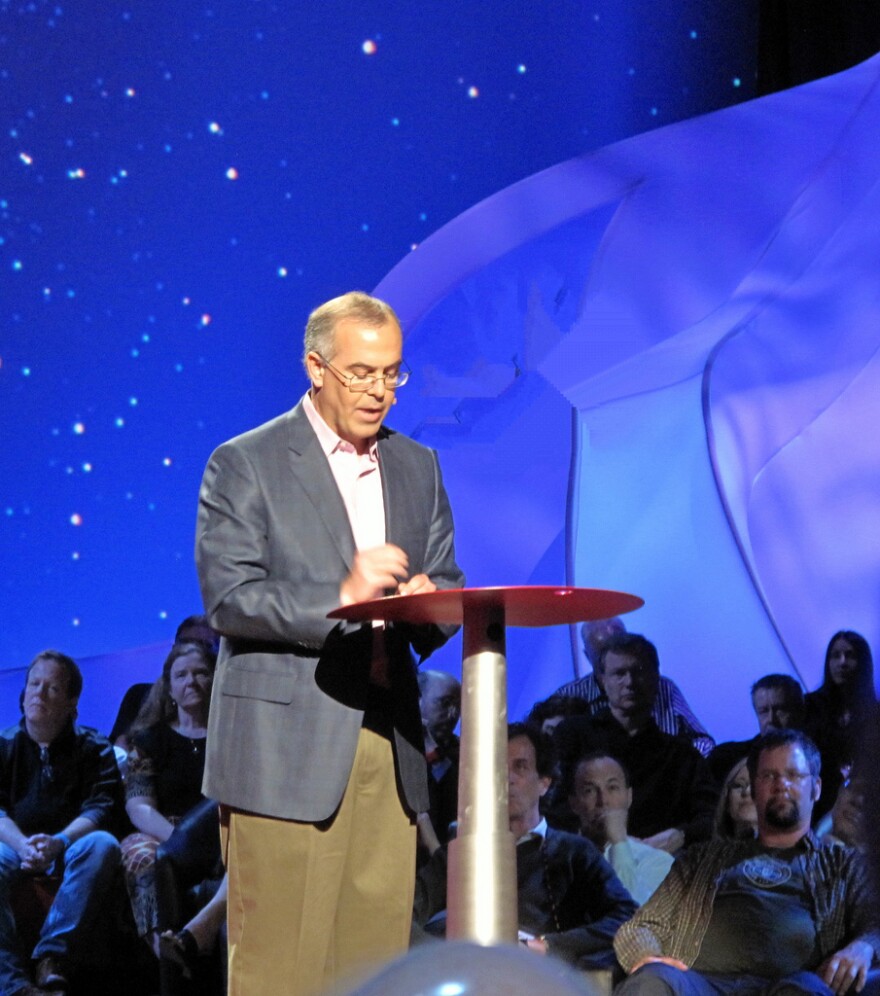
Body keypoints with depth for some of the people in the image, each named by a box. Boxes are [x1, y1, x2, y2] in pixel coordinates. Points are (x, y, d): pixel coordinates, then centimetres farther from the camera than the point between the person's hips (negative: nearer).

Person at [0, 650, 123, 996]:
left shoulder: (93, 749, 10)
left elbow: (101, 807, -6)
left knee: (102, 845, -33)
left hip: (70, 850, 1)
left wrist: (60, 842, -27)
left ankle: (53, 959, -41)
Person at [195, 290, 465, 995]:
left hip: (389, 748, 5)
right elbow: (228, 598, -9)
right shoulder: (245, 465, -1)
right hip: (286, 748, -5)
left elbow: (448, 584, 17)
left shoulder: (418, 467, 16)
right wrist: (340, 597, -22)